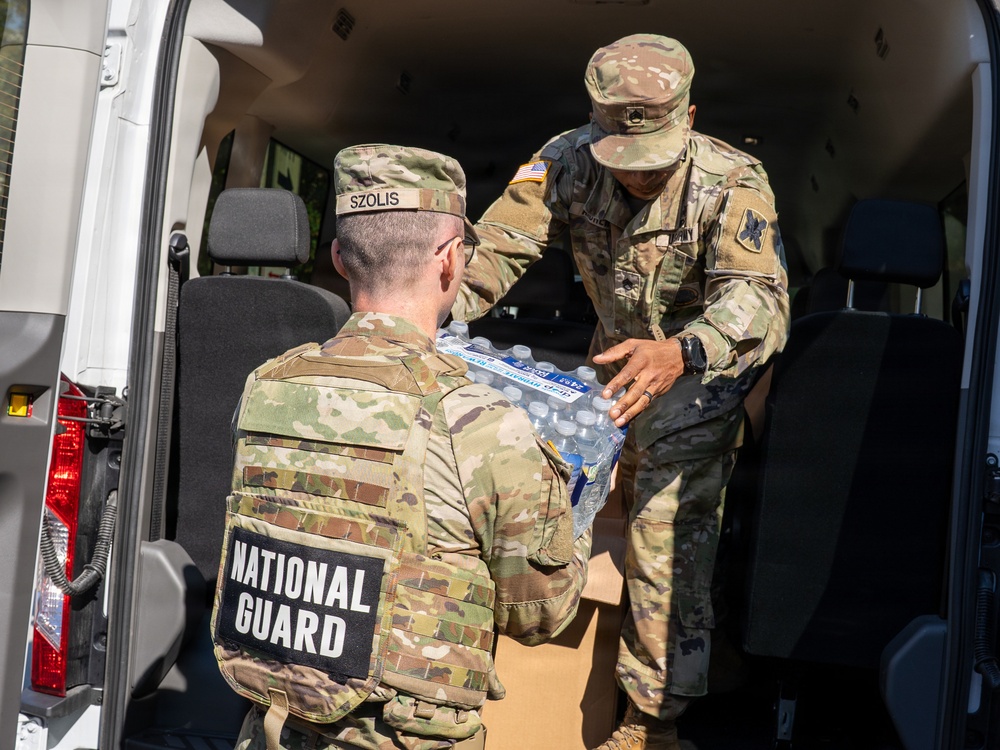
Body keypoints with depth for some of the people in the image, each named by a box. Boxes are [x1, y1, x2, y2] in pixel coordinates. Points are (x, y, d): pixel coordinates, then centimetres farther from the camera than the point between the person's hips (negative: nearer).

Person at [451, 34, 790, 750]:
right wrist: (442, 307, -46)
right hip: (617, 361, 5)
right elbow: (500, 242, -26)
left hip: (701, 370, -5)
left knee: (669, 538, -12)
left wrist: (680, 353, -63)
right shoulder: (569, 161, -18)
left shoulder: (733, 182, -30)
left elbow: (761, 296, -43)